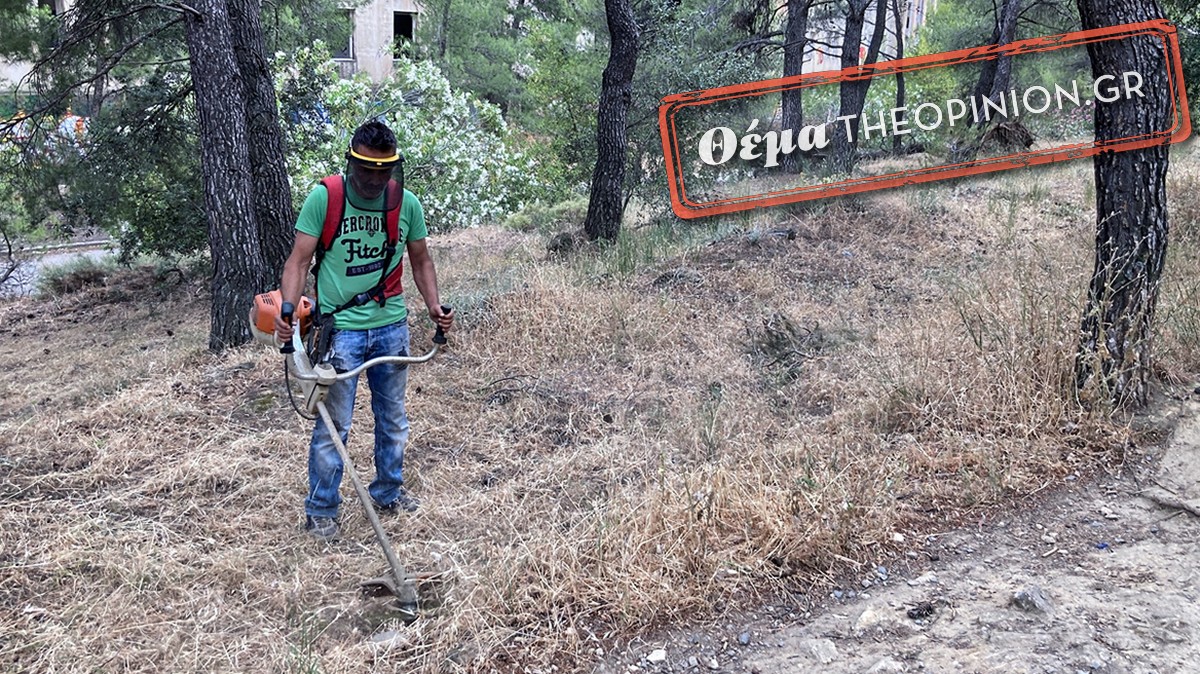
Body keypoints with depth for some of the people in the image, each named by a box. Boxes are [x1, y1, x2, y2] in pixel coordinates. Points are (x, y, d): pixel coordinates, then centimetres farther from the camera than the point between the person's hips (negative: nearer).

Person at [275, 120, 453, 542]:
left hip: (392, 327, 4)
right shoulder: (323, 198, -10)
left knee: (393, 419, 16)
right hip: (339, 329, -4)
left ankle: (388, 492, 34)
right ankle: (320, 511, 13)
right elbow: (299, 260, -9)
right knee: (333, 424, -1)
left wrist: (434, 306, -4)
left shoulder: (406, 203, 1)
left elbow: (421, 261, 11)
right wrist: (287, 310, -23)